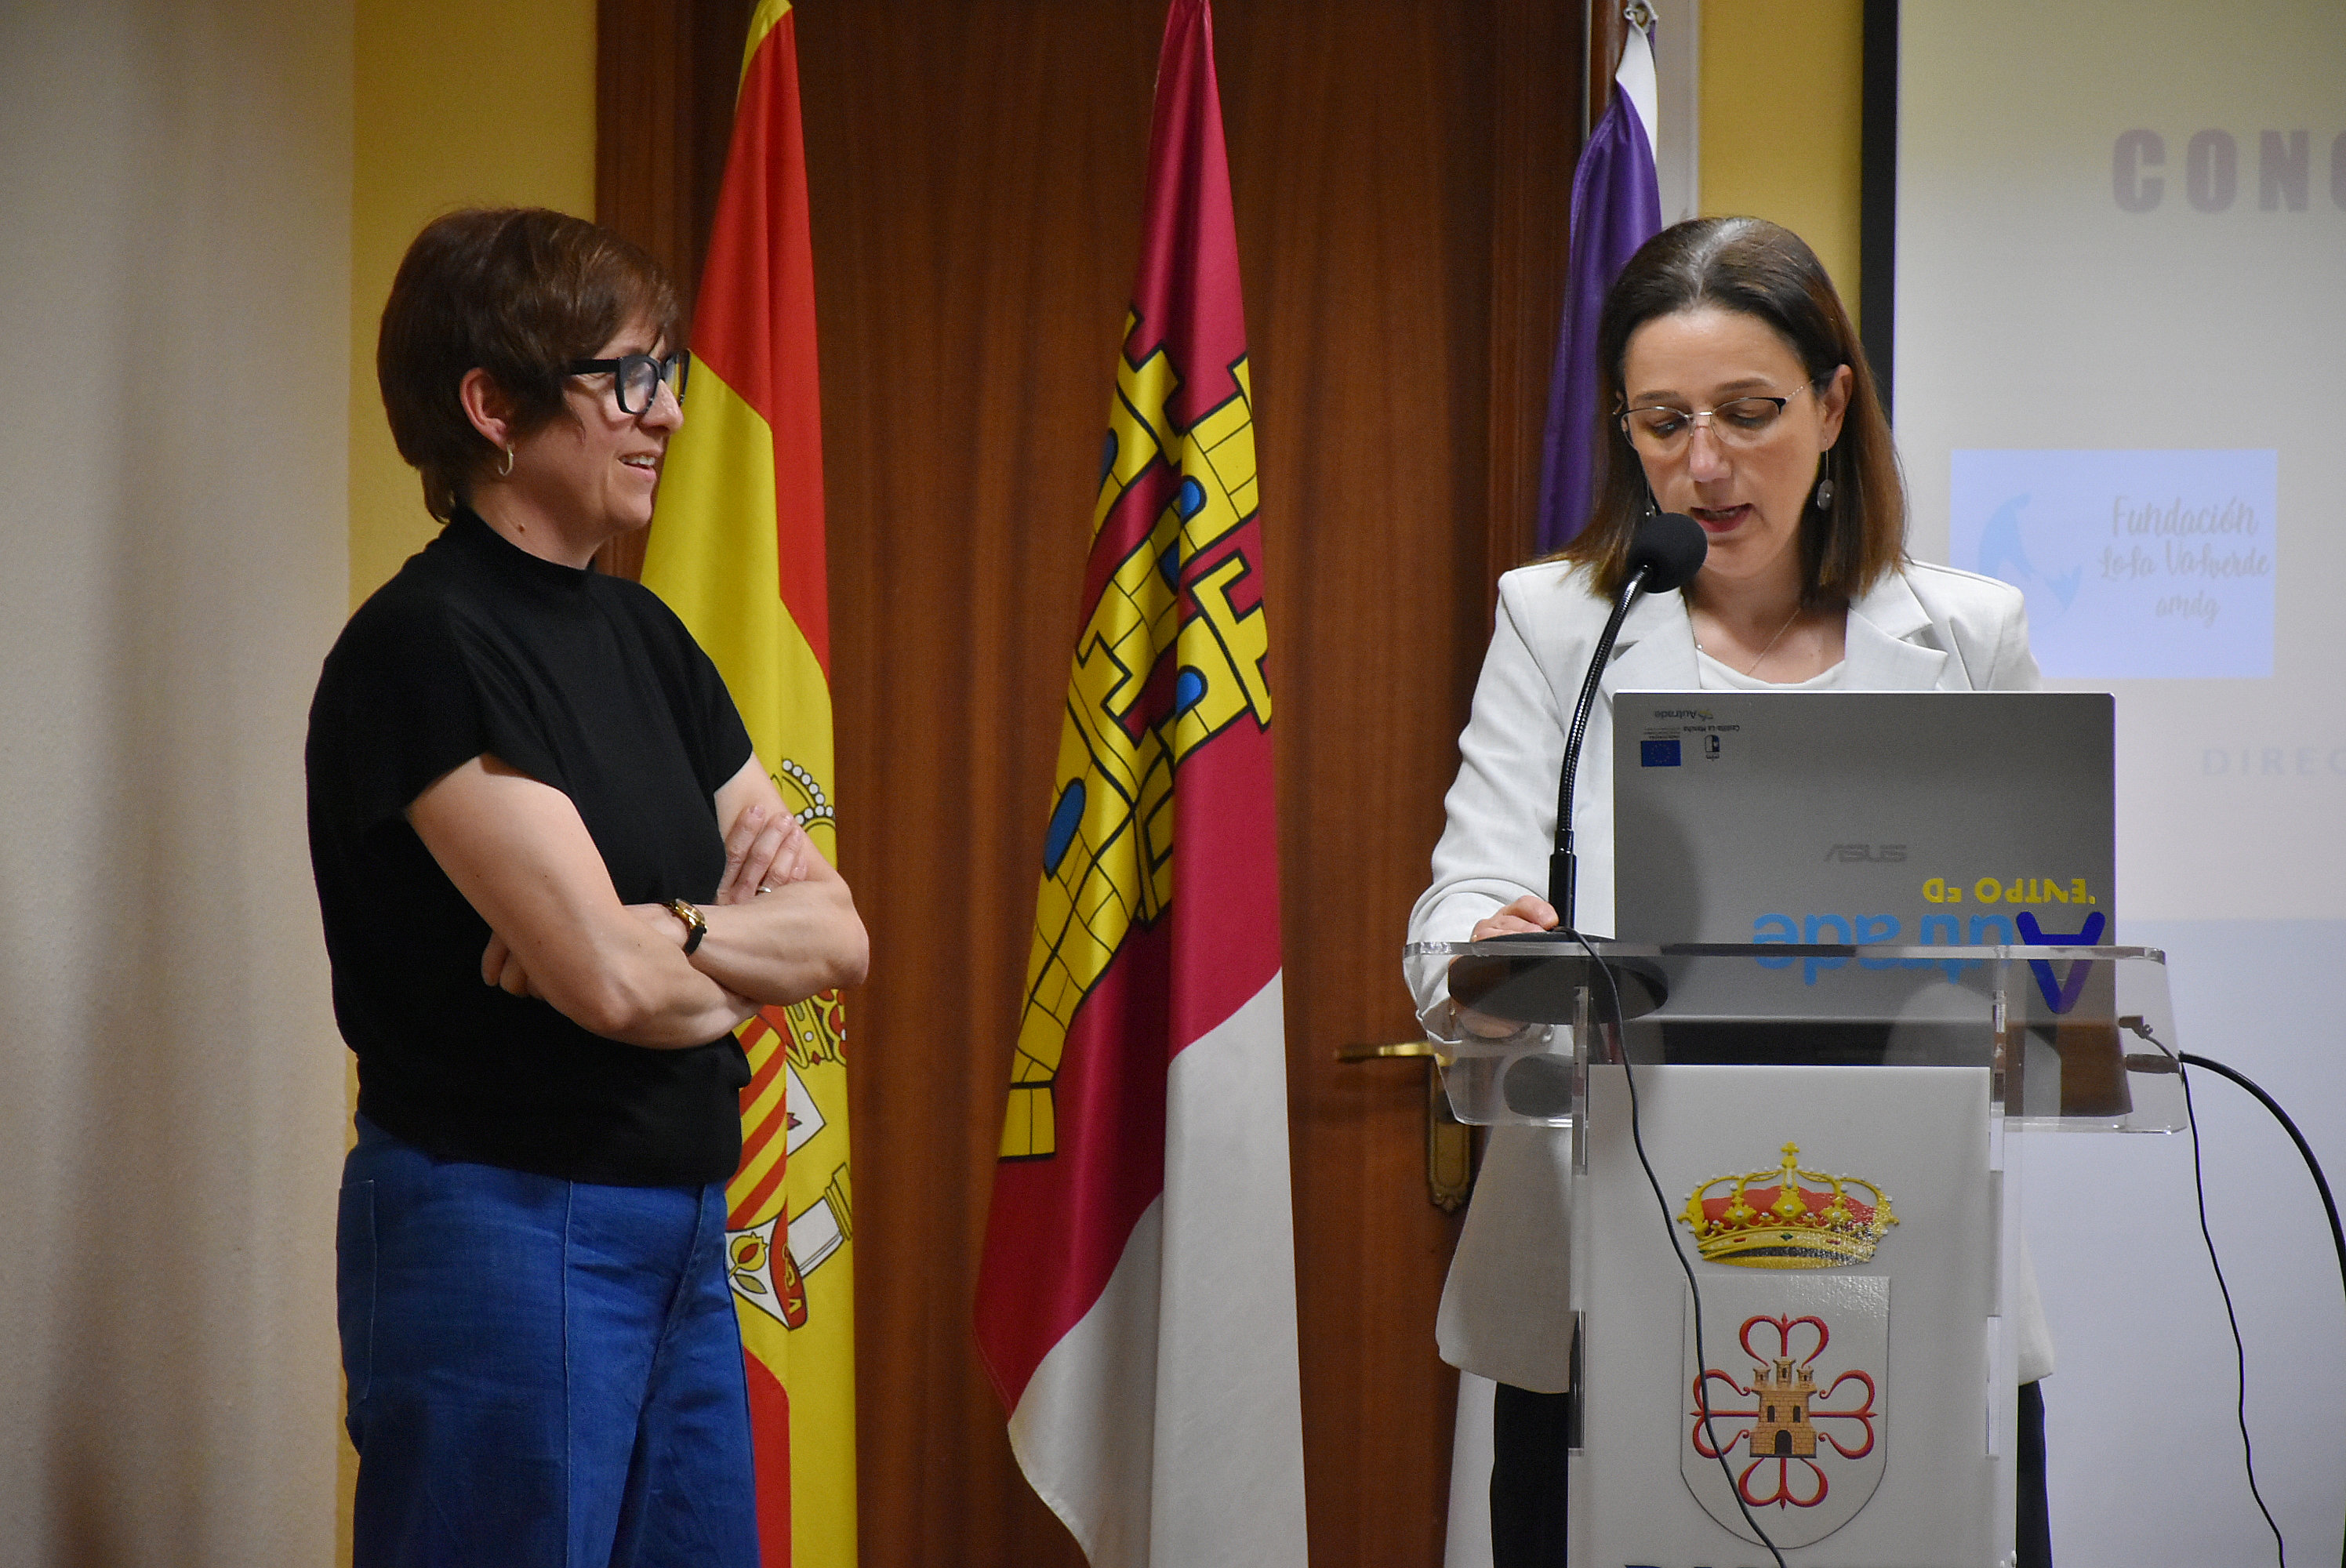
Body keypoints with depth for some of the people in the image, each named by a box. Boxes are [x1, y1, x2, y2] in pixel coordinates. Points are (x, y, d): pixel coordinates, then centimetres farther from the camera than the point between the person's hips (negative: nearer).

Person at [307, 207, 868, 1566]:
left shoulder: (642, 636, 12)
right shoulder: (427, 648, -14)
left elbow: (844, 938, 8)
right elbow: (616, 981, -21)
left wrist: (673, 931, -11)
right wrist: (759, 948, -1)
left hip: (682, 1224, 8)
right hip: (503, 1229, -8)